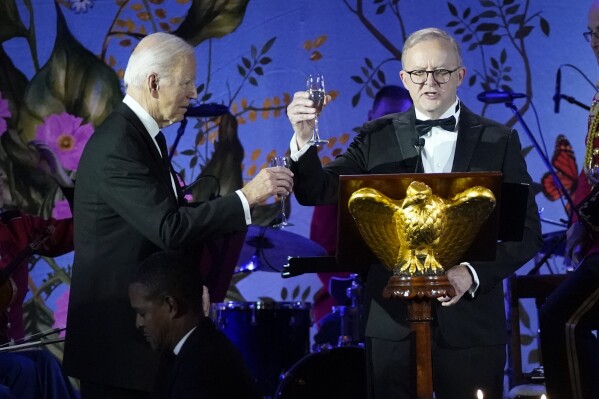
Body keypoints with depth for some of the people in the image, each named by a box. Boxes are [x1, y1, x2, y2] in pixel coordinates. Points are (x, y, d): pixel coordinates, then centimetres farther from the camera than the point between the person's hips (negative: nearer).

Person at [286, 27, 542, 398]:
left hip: (470, 322, -1)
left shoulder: (499, 141, 3)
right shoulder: (378, 137, 6)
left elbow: (527, 230, 1)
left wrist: (473, 273, -13)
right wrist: (303, 139, -18)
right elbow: (318, 193, -1)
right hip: (393, 321, 1)